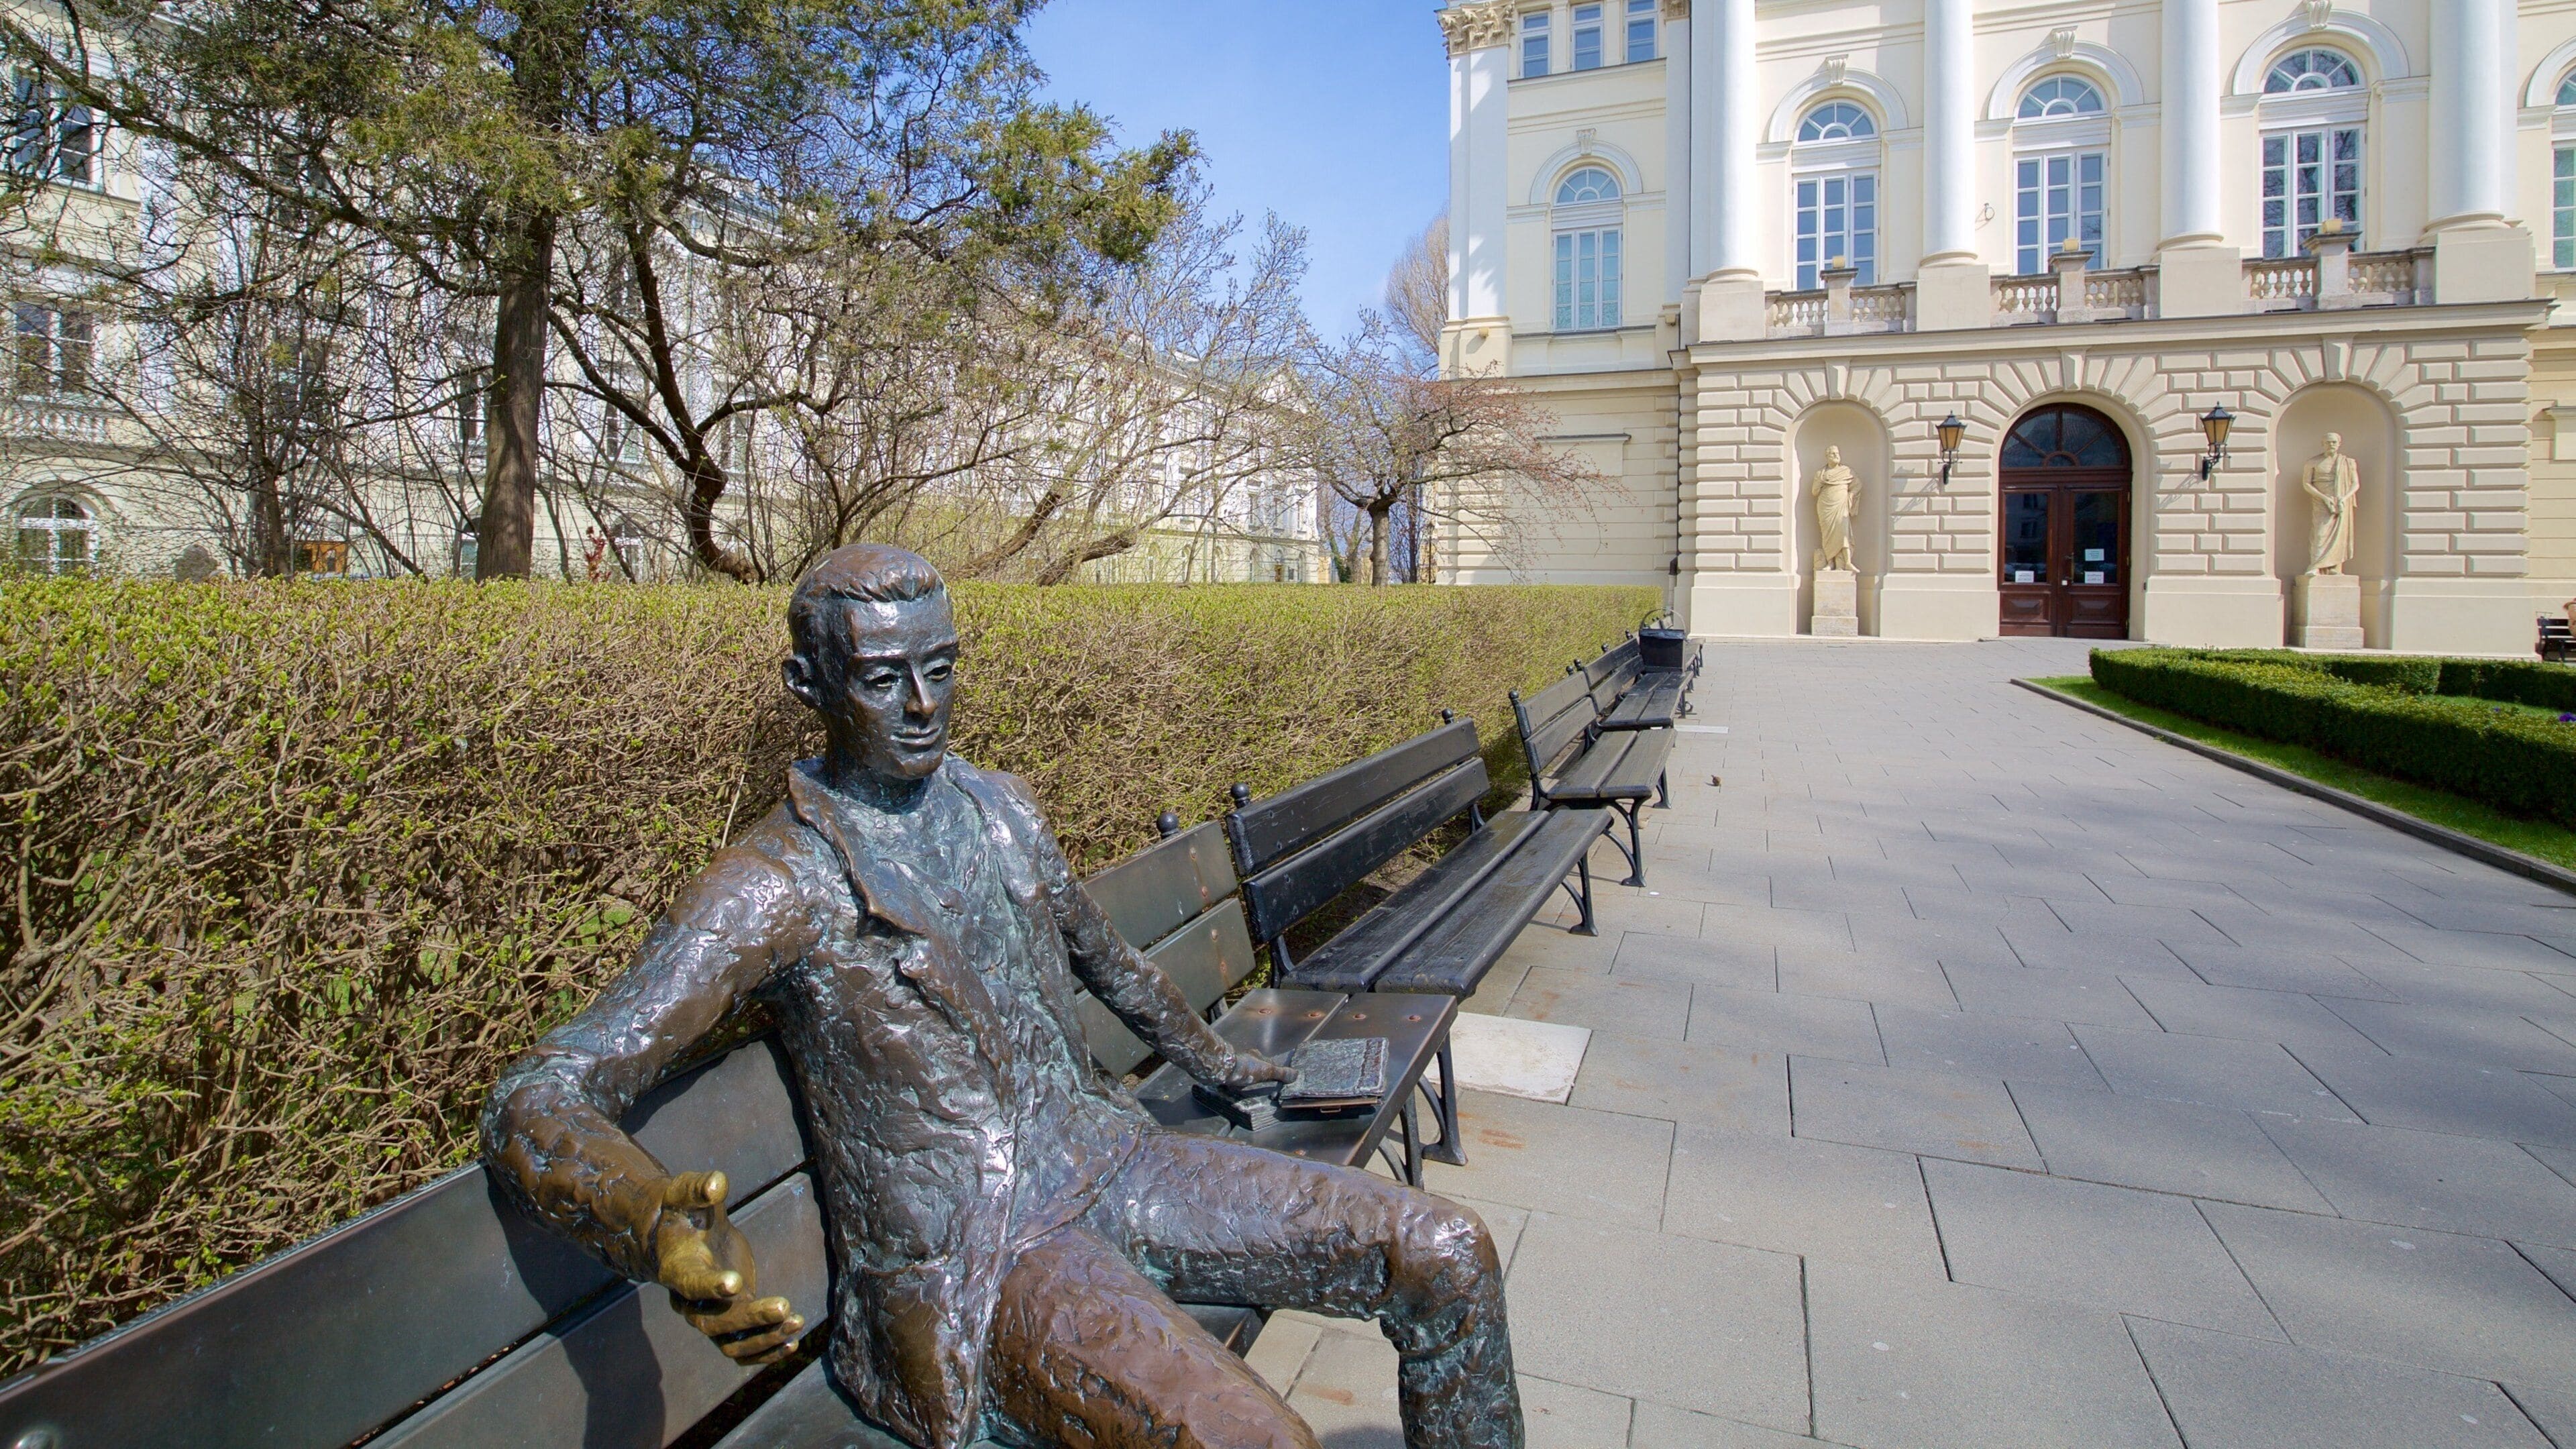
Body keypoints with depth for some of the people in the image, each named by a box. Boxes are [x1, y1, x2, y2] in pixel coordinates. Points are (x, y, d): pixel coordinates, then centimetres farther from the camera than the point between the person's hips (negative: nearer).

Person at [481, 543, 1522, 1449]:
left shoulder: (1002, 807, 9)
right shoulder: (772, 887, -11)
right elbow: (536, 1107, -16)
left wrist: (1208, 1058, 37)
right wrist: (666, 1227, -38)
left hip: (1106, 1160, 7)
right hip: (968, 1259, -6)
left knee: (1448, 1256, -2)